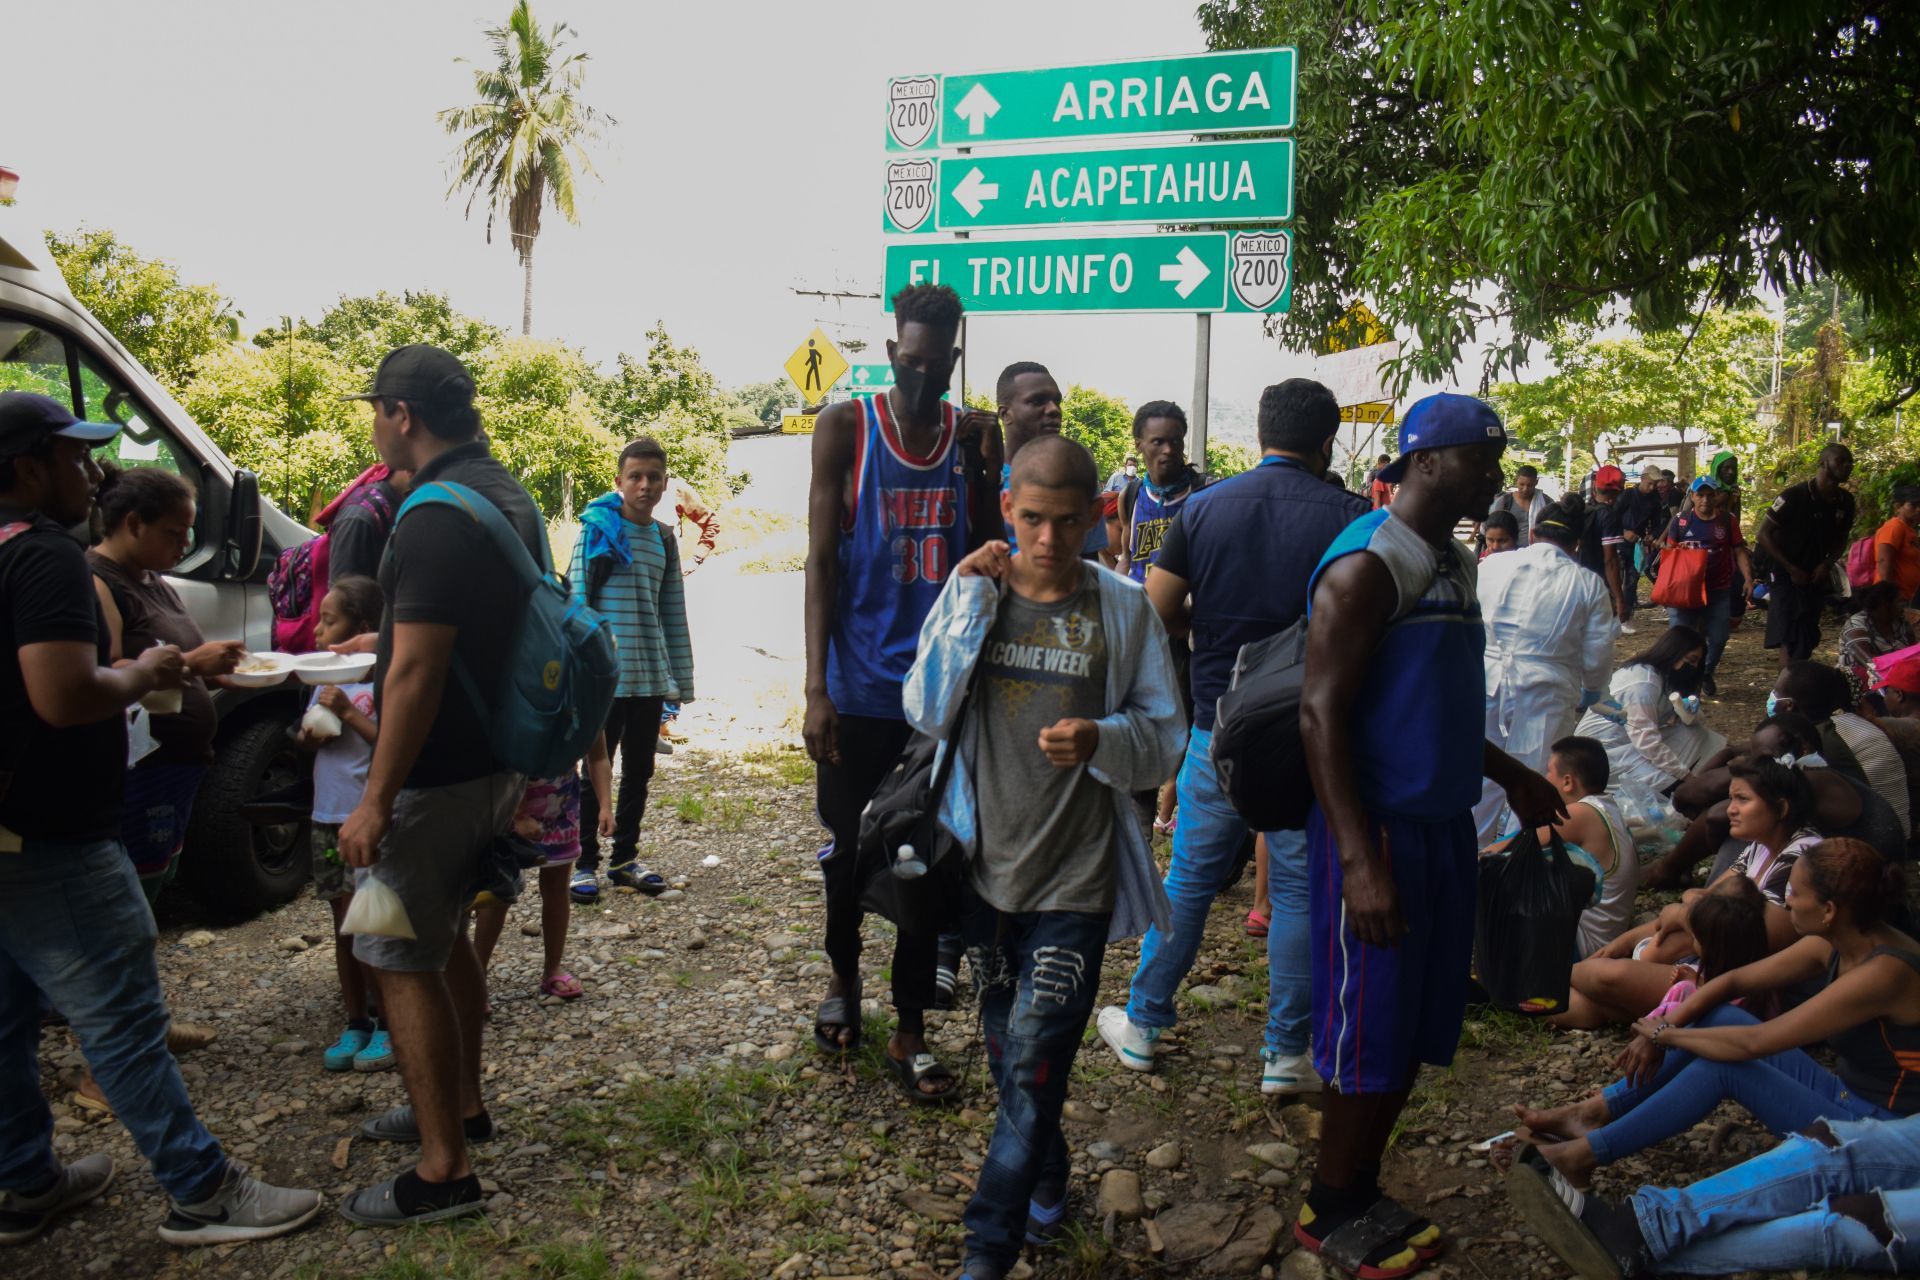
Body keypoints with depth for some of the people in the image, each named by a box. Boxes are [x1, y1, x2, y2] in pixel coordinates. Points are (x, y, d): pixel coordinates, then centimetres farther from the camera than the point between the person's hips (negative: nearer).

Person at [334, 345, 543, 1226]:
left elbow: (415, 671, -25)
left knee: (403, 961, 0)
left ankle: (443, 1171, 7)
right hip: (495, 759, 10)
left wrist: (376, 801, -21)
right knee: (444, 936, 23)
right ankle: (459, 1105, 37)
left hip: (436, 777, -10)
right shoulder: (507, 494, 10)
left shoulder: (438, 515, -22)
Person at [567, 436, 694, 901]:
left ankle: (625, 858, 24)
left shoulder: (665, 539, 11)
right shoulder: (598, 528, -4)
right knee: (596, 769, 2)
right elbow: (576, 600, -6)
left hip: (651, 678, 5)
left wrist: (681, 678, 11)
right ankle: (584, 862, 13)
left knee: (639, 771, 12)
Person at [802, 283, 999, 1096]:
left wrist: (981, 471, -11)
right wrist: (816, 687, -10)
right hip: (860, 686, -2)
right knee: (850, 847, 12)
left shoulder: (975, 438, 4)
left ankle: (910, 1029, 20)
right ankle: (843, 977, 39)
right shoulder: (845, 429, -3)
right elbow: (822, 561, -5)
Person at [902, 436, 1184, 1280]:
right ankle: (1046, 1181, 43)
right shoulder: (973, 593, 0)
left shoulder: (1124, 610, -4)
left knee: (1035, 1063, -4)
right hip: (985, 866, 3)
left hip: (1075, 877, -3)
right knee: (1009, 1050, 19)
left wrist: (1103, 741, -23)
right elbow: (926, 712, -9)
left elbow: (1165, 738, -2)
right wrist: (972, 600, -17)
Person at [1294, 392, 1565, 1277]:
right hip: (1380, 827, -9)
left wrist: (1509, 775, 25)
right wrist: (1358, 861, -25)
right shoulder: (1368, 564, -15)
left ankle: (1360, 1194, 31)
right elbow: (1320, 713, -20)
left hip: (1442, 823, 9)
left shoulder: (1451, 561, 13)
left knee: (1415, 1033, 15)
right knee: (1369, 1037, 1)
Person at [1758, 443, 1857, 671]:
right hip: (1787, 578, -6)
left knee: (1806, 644, 10)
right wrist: (1791, 569, -14)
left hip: (1816, 579, 6)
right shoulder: (1794, 496, -14)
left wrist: (1827, 564, -4)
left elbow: (1840, 540, 17)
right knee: (1789, 642, -14)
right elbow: (1763, 535, -11)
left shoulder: (1845, 502, 3)